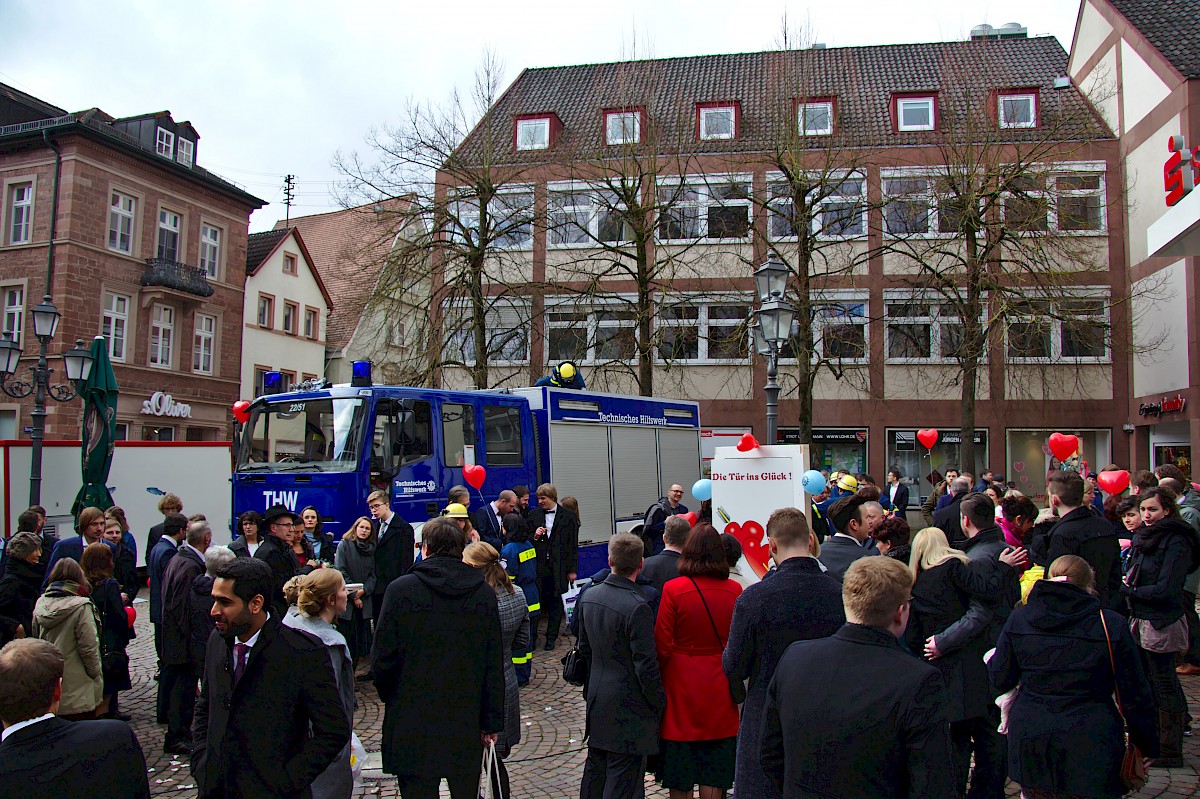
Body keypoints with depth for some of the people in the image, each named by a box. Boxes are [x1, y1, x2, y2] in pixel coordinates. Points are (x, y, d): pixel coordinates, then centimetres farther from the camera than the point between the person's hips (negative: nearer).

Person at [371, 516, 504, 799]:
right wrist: (492, 722, 7)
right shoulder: (484, 593, -1)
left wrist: (390, 698, 14)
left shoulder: (400, 589, -8)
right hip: (467, 723, 2)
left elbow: (382, 659, -6)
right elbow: (494, 666, 0)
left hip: (412, 725, -2)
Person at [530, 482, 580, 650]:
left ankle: (551, 638, 18)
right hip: (538, 567, 1)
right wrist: (535, 536, -9)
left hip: (559, 567, -1)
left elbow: (573, 545, 2)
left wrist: (573, 569, 0)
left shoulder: (568, 516, 1)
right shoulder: (534, 515, 6)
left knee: (556, 604, 6)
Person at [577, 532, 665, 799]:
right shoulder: (637, 607, -23)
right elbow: (645, 665, -19)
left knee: (595, 770, 21)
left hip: (596, 699, 7)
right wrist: (659, 702, -5)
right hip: (628, 707, -7)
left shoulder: (588, 596, 0)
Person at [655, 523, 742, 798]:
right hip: (719, 686, 2)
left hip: (682, 683, -2)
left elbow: (663, 645, -12)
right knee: (714, 756, 14)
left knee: (680, 756, 12)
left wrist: (661, 673, 4)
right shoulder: (734, 590, -7)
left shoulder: (673, 589, -16)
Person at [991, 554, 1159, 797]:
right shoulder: (1112, 625, -8)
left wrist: (990, 658, 23)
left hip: (1029, 741, 2)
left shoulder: (1018, 619, -3)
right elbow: (1135, 696, -3)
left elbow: (1000, 681, 3)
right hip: (1091, 747, -2)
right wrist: (1146, 746, 10)